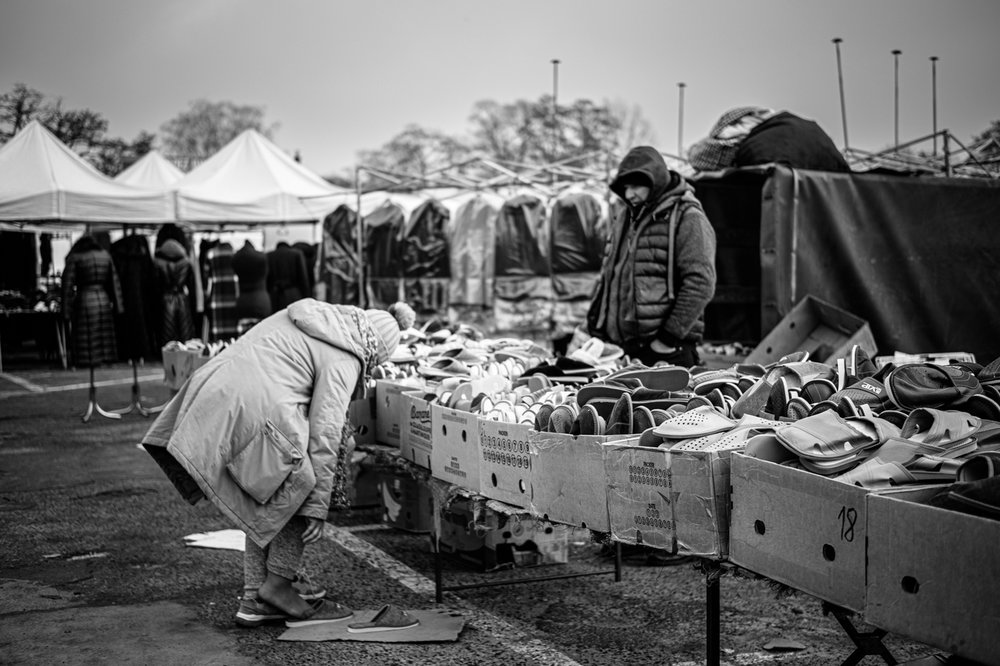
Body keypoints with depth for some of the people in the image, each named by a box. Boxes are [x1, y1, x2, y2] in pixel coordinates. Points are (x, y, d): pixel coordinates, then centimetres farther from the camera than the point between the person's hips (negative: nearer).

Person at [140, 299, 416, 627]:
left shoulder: (300, 317, 24)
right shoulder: (342, 359, -1)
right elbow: (325, 434, -6)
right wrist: (317, 507, -3)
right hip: (252, 416, -9)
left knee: (265, 509, 19)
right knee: (301, 487, 8)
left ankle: (253, 602, 21)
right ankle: (277, 586, 9)